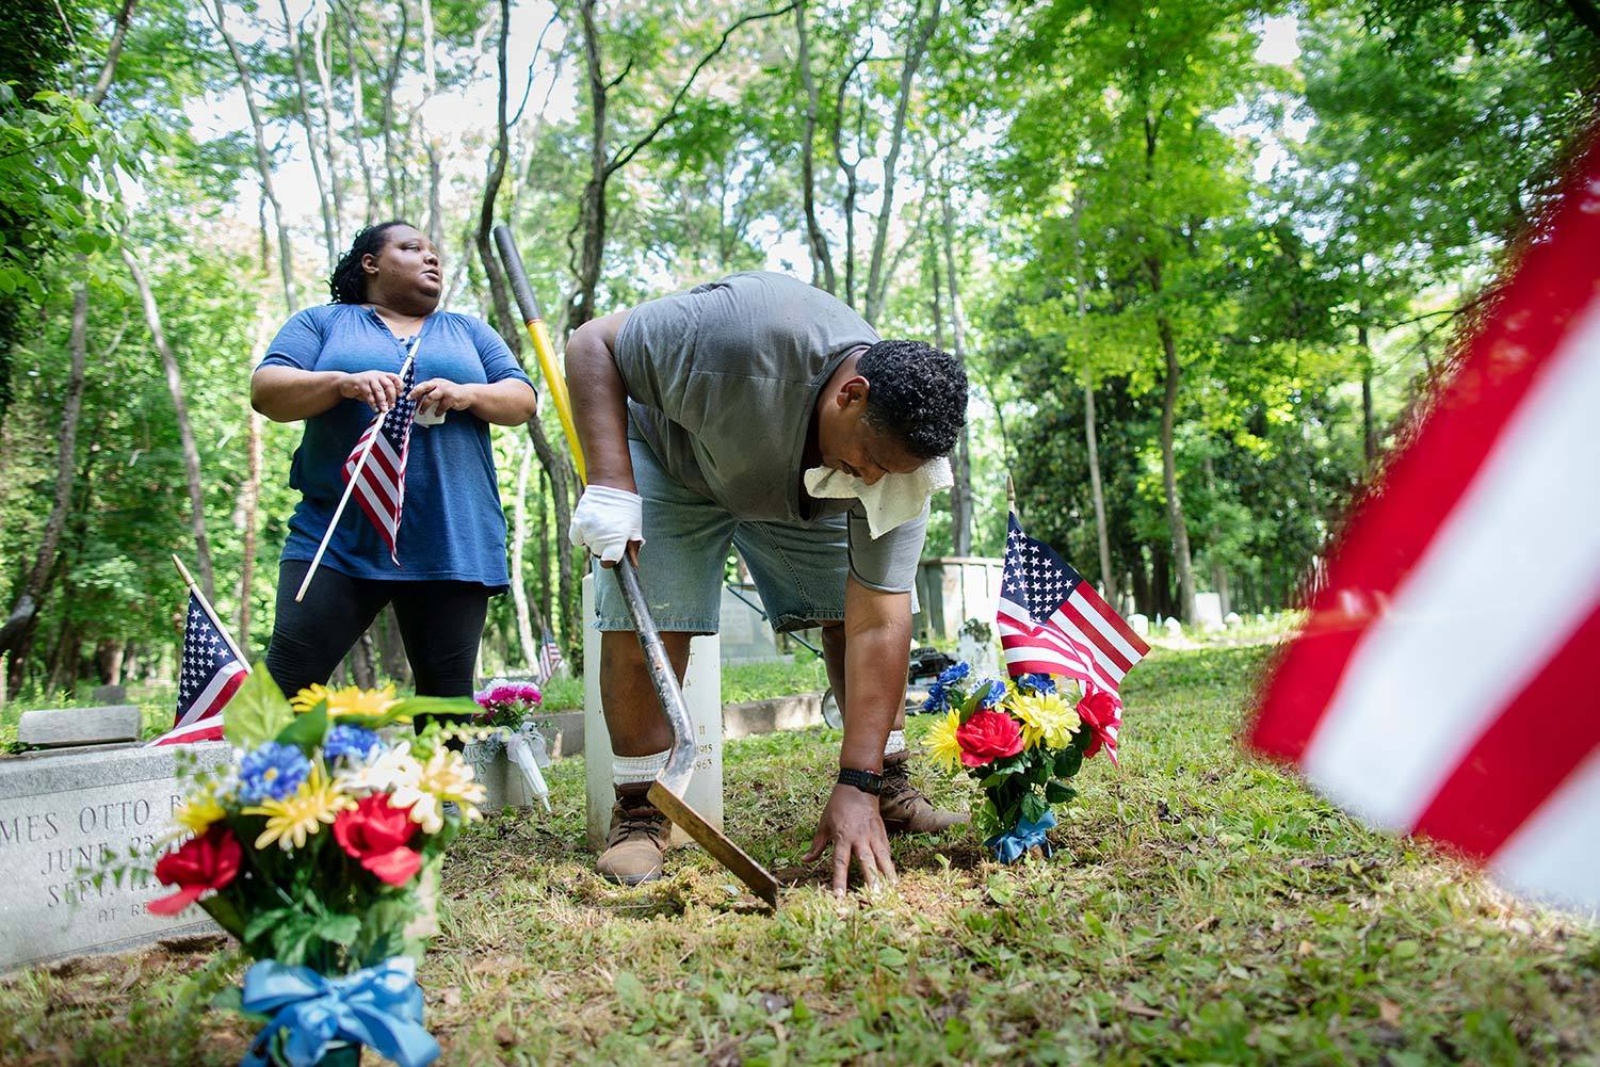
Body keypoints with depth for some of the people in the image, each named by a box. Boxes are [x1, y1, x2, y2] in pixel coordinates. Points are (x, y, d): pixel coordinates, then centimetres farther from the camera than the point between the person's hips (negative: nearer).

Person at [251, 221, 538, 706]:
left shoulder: (468, 331, 21)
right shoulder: (321, 322, 15)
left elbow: (522, 399, 11)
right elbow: (265, 391, 2)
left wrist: (467, 394, -10)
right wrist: (344, 383, -17)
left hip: (451, 544, 2)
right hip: (337, 537, -1)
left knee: (448, 691, 3)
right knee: (287, 680, -6)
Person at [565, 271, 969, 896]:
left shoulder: (900, 453, -28)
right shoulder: (743, 333, -42)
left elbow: (878, 622, -29)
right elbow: (593, 345, -28)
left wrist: (858, 787, -31)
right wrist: (610, 486, -39)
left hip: (801, 489, 3)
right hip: (668, 455, -3)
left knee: (852, 609, -8)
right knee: (642, 622, -16)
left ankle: (890, 788, 7)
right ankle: (638, 815, -2)